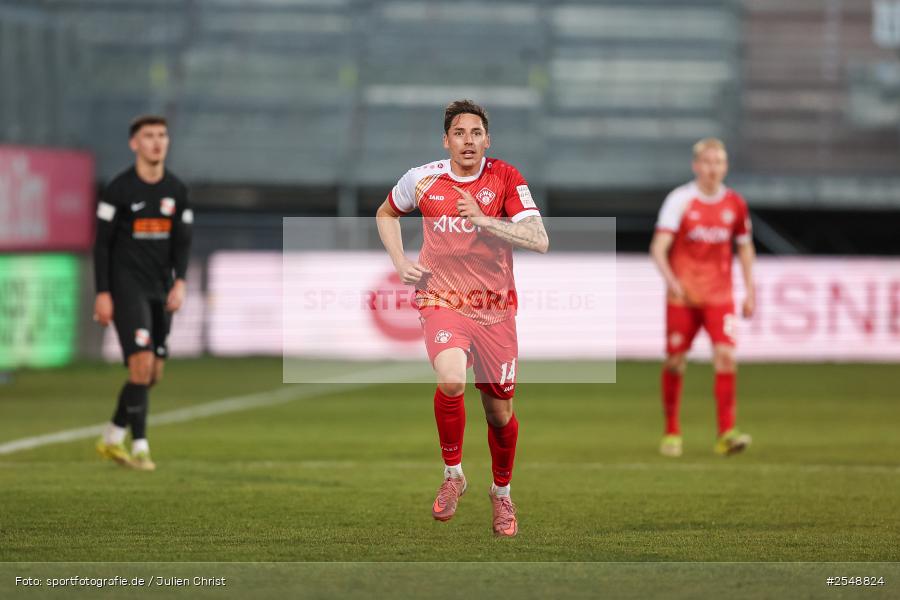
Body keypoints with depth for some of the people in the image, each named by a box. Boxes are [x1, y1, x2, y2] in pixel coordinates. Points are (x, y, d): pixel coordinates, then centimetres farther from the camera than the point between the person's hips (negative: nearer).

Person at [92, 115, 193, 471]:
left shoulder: (176, 190, 8)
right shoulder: (119, 189, -6)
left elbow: (182, 241, 9)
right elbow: (102, 243, -5)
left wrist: (179, 283, -6)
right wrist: (102, 294, -10)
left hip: (160, 291, 6)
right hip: (127, 286, -6)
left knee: (154, 373, 6)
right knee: (142, 364, -17)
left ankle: (112, 438, 23)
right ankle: (139, 447, -12)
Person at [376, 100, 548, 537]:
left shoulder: (505, 179, -7)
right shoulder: (422, 179, -2)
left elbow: (539, 240, -17)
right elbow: (386, 213, 20)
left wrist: (483, 220, -26)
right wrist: (400, 262, 5)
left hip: (495, 308, 1)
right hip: (442, 300, -1)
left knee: (500, 413, 9)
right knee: (451, 379, -30)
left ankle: (502, 493, 37)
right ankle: (453, 474, -8)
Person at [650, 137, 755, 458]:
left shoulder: (735, 204, 5)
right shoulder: (680, 200, -5)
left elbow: (745, 248, 18)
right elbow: (659, 247, -11)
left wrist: (750, 292, 14)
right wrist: (670, 279, -28)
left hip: (719, 295, 2)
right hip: (683, 295, -2)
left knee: (725, 355, -15)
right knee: (676, 360, 2)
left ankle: (726, 433, -15)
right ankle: (671, 432, 18)